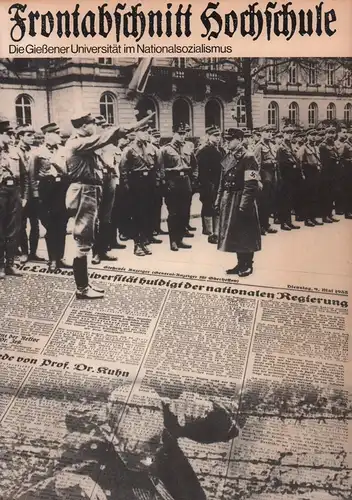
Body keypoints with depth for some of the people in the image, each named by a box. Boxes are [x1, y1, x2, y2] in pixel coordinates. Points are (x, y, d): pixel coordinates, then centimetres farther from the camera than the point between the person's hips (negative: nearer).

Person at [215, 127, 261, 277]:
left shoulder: (247, 158, -12)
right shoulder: (227, 157, 12)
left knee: (245, 234, 1)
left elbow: (251, 185, -18)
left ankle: (248, 265, 13)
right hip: (228, 200, 8)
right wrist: (218, 200, 14)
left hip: (241, 200, -8)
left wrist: (244, 204, -23)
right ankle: (241, 263, 24)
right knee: (234, 233, 12)